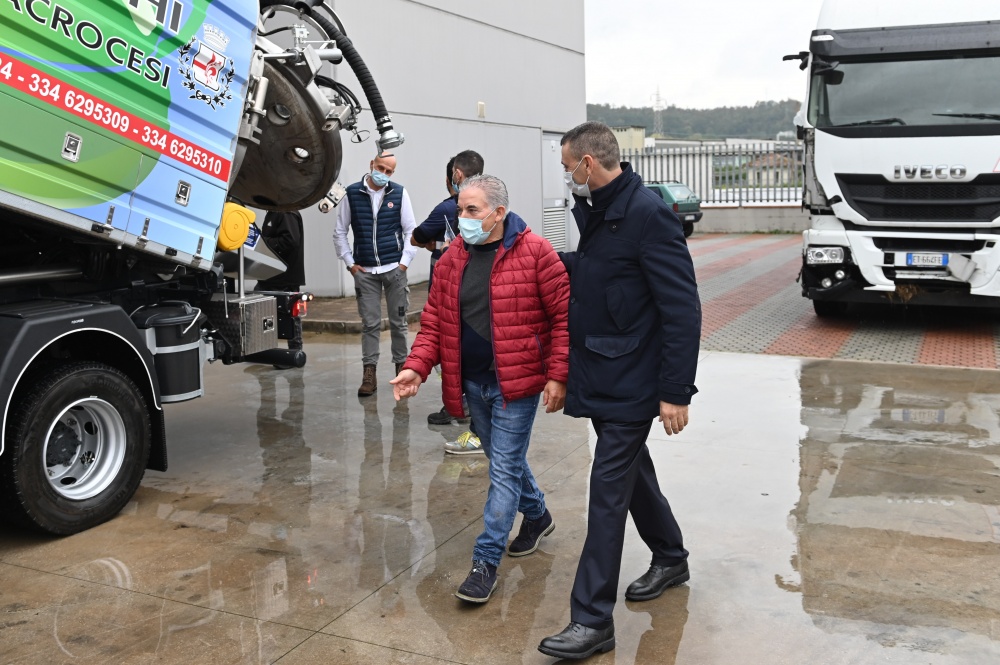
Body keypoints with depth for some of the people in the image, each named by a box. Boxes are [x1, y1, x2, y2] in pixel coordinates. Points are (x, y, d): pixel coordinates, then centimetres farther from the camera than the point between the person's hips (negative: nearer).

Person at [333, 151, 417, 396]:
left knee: (398, 321, 7)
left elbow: (410, 230, 4)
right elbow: (340, 232, 7)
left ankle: (401, 367, 20)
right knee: (370, 323, 2)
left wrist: (404, 262, -4)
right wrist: (350, 263, 2)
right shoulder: (352, 193, 2)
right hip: (365, 271, 0)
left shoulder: (399, 193, 2)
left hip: (394, 269, 0)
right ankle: (369, 373, 7)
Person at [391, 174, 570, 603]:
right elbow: (434, 320, 6)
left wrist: (558, 376, -15)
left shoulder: (534, 253, -12)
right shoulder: (452, 259, 5)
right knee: (504, 459, 20)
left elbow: (564, 315, -11)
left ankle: (486, 560, 7)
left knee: (504, 468, -2)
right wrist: (417, 367, -8)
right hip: (472, 382, 6)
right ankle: (537, 515, 45)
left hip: (516, 382, -6)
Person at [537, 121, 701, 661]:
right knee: (631, 471, 21)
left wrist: (676, 392, -21)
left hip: (631, 383, -9)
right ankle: (670, 559, 43)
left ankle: (592, 621, 5)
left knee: (608, 491, -5)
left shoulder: (648, 216, -19)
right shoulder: (597, 212, 8)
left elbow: (682, 309, -20)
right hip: (599, 375, 9)